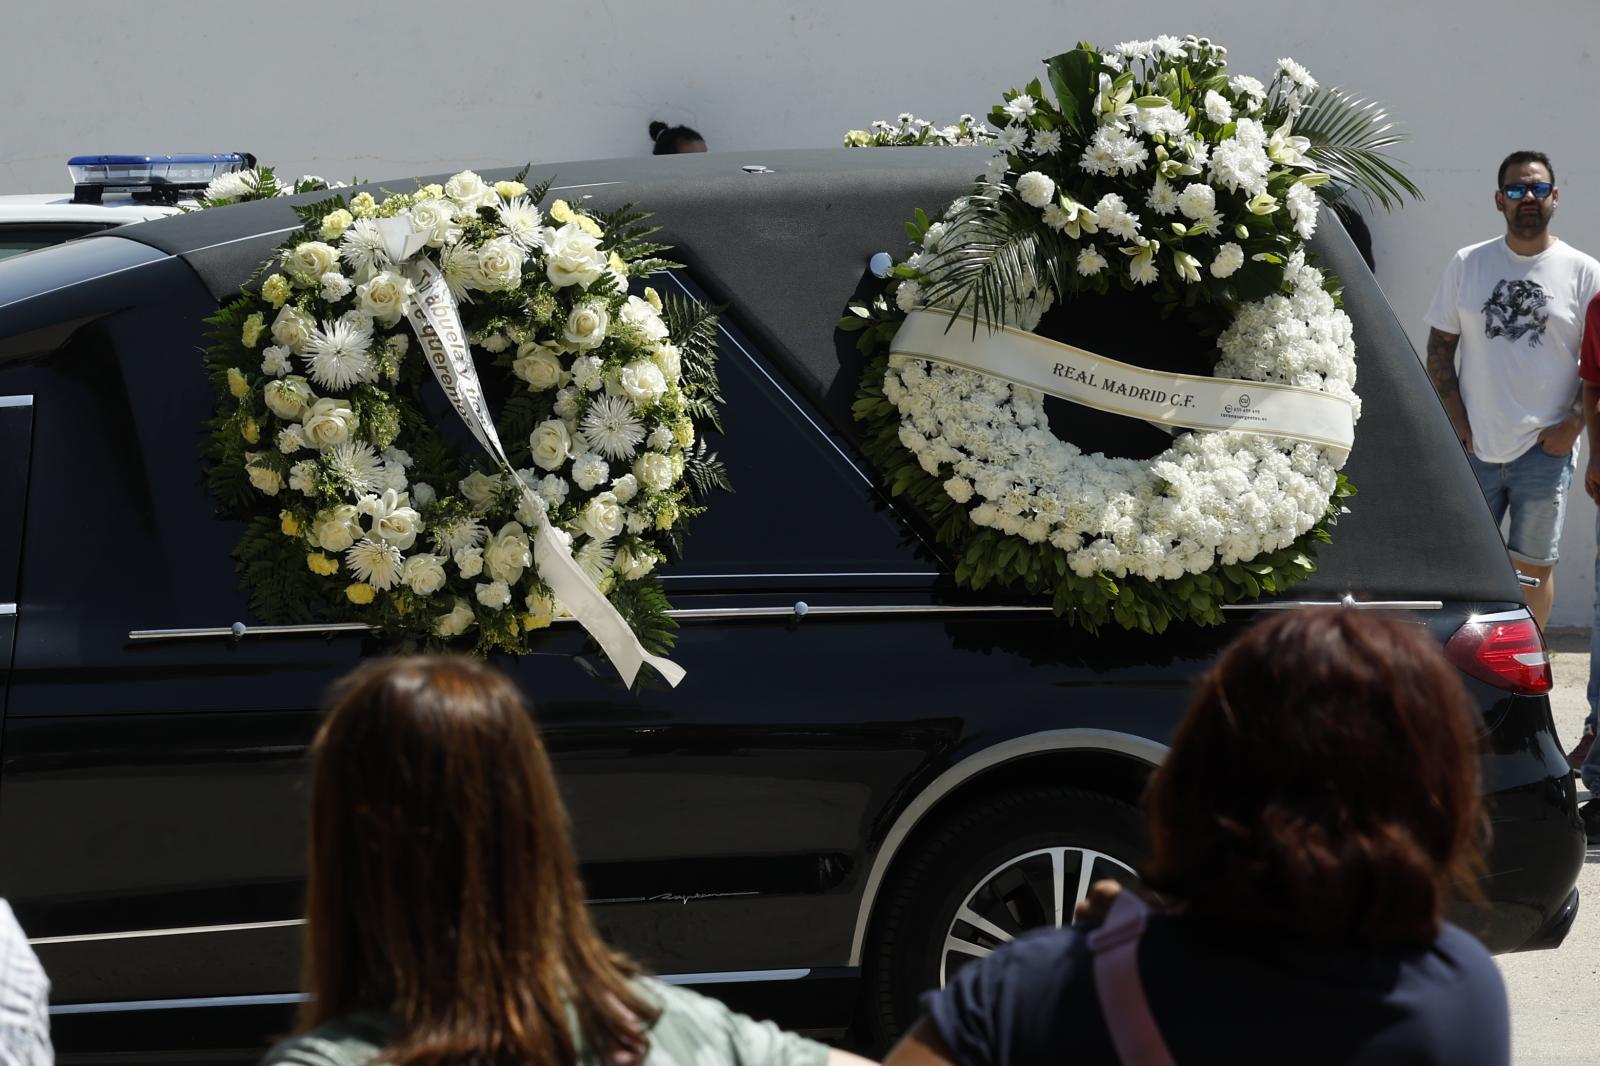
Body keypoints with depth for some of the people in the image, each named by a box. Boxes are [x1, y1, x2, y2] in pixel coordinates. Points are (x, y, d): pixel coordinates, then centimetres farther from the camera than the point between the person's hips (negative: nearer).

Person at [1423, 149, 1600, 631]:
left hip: (1545, 450, -2)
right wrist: (1457, 420, -1)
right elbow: (1440, 348, 9)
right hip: (1474, 448, 2)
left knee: (1533, 567, 2)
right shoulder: (1467, 265, 8)